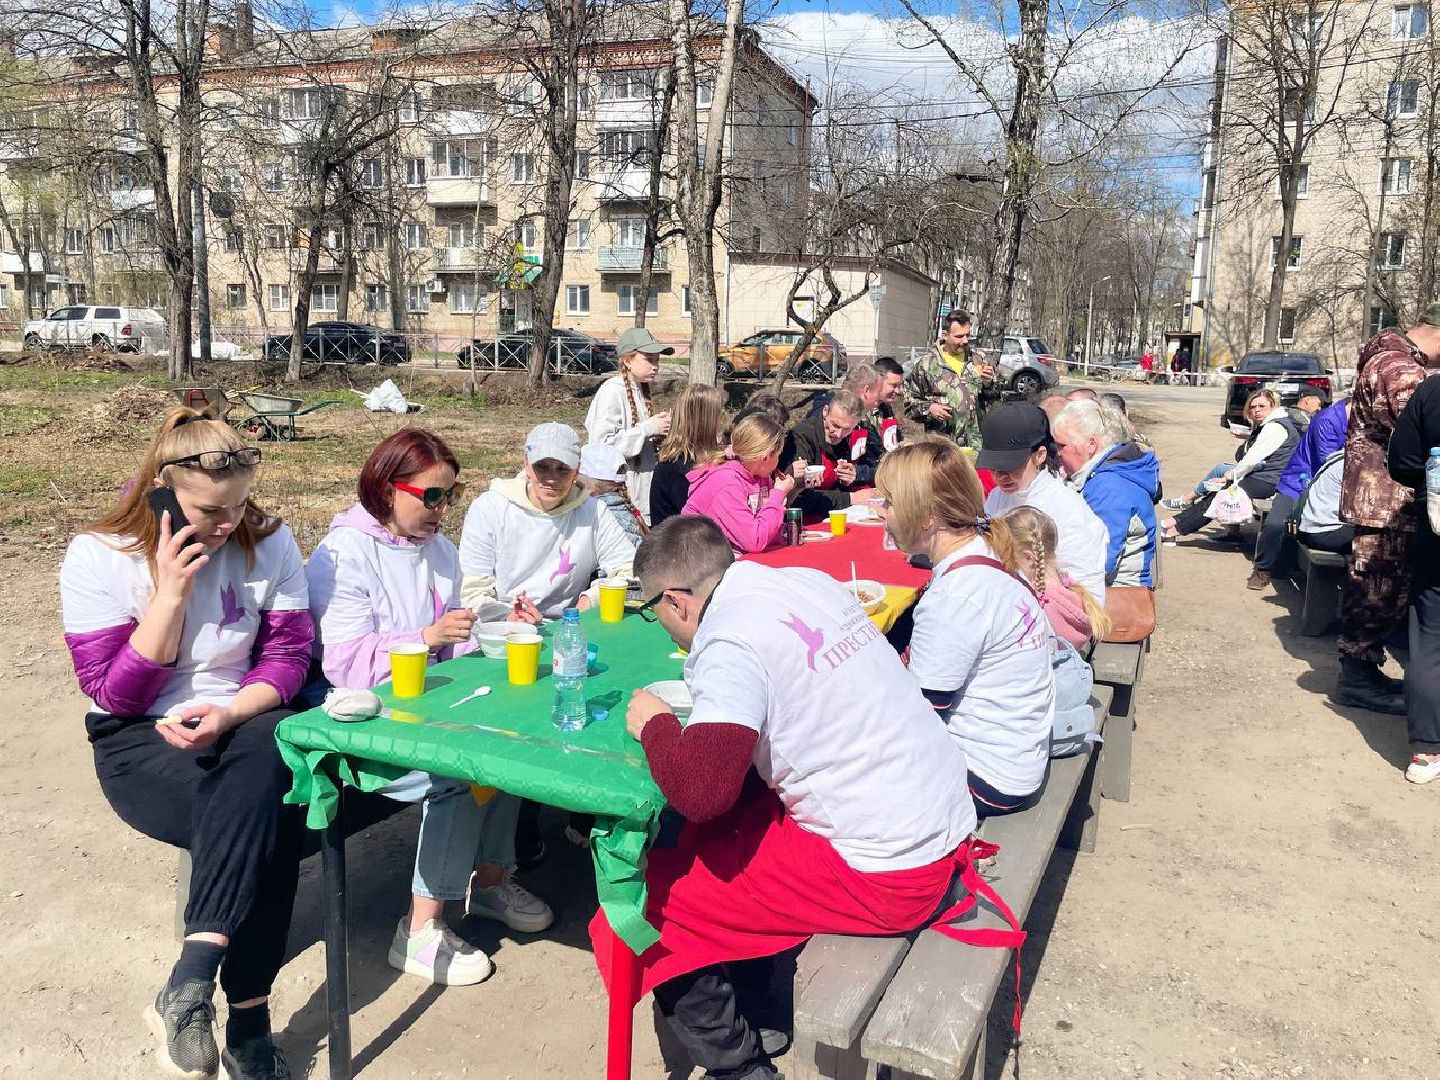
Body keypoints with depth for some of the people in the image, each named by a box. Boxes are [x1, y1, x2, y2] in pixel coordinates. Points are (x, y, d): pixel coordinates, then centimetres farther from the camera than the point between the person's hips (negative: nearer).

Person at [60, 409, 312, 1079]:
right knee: (261, 818, -31)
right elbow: (115, 695, -10)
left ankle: (192, 980, -30)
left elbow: (288, 654, -1)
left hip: (243, 723, 3)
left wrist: (230, 712, -21)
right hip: (139, 740, -2)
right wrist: (170, 593, -20)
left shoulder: (268, 543, -5)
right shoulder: (97, 557, -10)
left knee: (265, 763, -35)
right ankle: (247, 1022, -25)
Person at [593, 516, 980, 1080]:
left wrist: (656, 724, -10)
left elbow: (698, 789, -30)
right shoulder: (810, 580, 5)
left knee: (645, 901, -4)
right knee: (727, 816, 22)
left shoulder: (730, 642, -19)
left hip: (885, 875, -9)